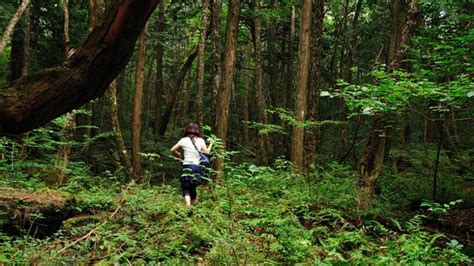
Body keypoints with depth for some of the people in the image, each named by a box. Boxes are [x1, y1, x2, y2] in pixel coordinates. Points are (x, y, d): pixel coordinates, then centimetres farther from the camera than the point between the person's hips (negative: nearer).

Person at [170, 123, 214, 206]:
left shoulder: (184, 140, 2)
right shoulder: (200, 141, 5)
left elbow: (172, 150, 4)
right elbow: (206, 152, 7)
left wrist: (178, 154, 24)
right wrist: (211, 144, 23)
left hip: (187, 166, -2)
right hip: (198, 167, 2)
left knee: (186, 188, -2)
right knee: (193, 188, 17)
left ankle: (188, 206, -22)